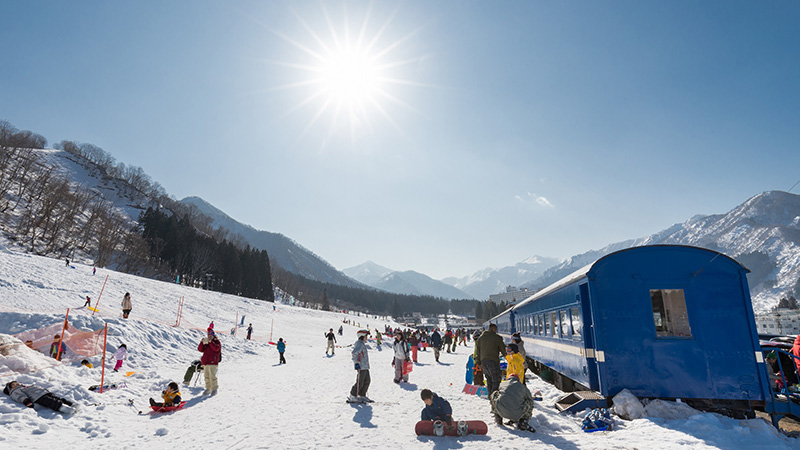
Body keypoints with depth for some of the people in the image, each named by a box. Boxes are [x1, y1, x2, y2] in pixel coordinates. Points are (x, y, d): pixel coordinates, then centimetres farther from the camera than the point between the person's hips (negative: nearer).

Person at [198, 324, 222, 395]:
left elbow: (216, 348, -18)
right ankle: (208, 389, 17)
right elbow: (200, 349, 8)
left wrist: (211, 342, -24)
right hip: (205, 362, 6)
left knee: (212, 376, -9)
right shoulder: (206, 343, 18)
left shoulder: (217, 342, 1)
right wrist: (202, 342, -6)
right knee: (206, 376, 8)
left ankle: (214, 389, -1)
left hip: (212, 362, -6)